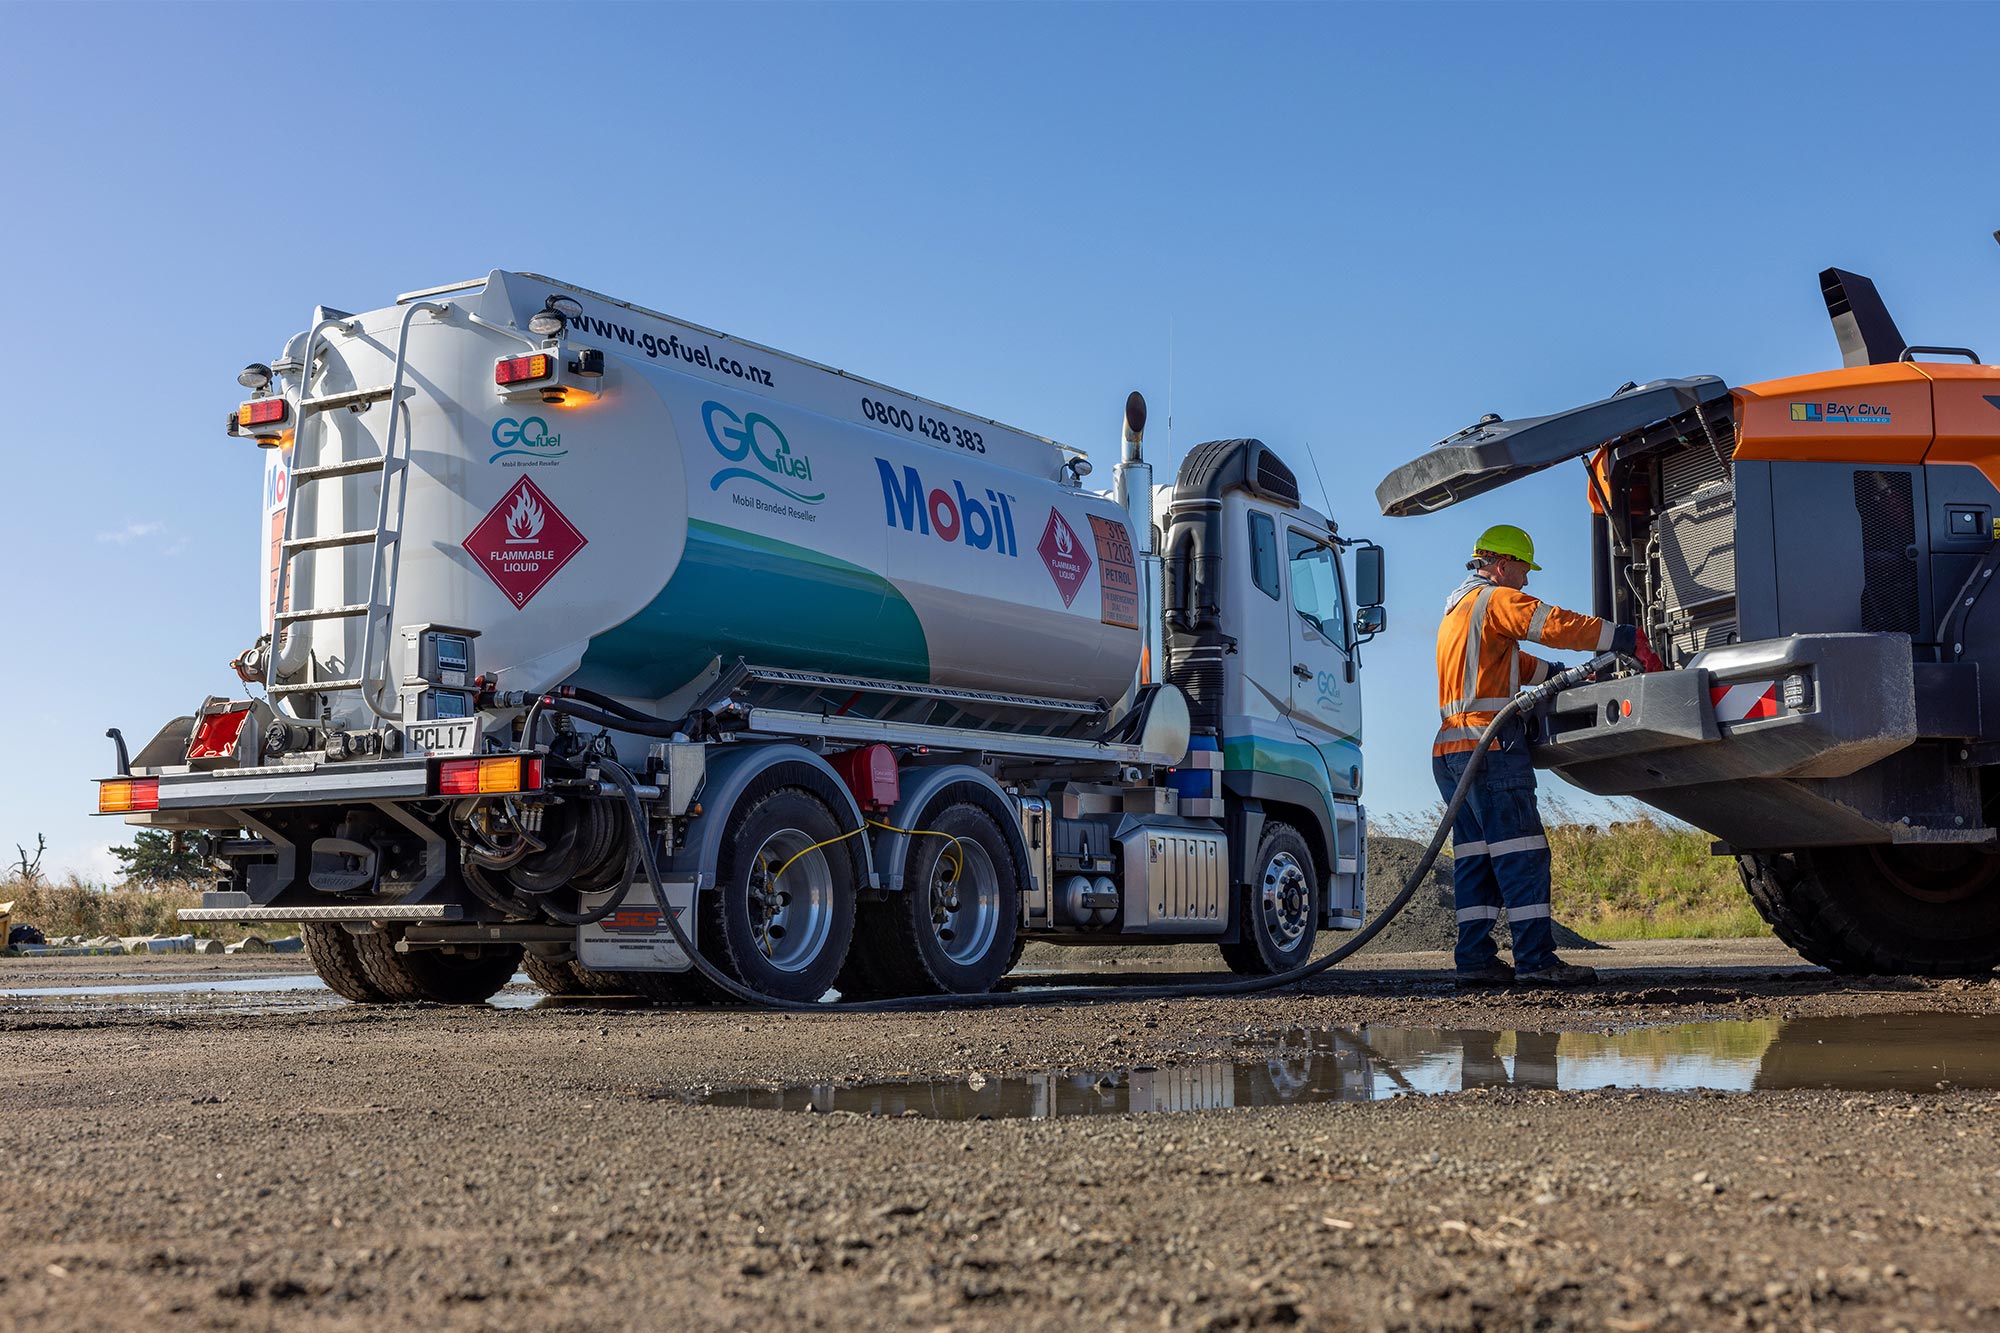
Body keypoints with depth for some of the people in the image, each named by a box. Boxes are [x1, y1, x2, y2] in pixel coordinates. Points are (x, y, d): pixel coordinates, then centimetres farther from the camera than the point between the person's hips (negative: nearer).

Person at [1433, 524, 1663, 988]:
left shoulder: (1456, 610, 27)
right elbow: (1558, 625, -14)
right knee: (1520, 851, -11)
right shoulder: (1495, 599, -4)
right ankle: (1536, 959, -14)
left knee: (1475, 855, 7)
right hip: (1489, 743, -10)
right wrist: (1630, 640, -11)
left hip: (1451, 749, 10)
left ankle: (1475, 958, 4)